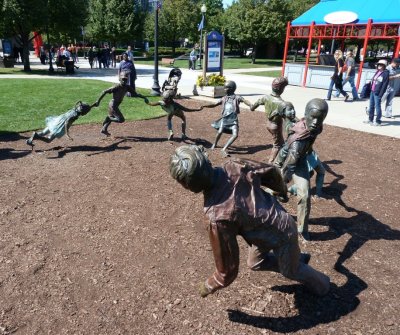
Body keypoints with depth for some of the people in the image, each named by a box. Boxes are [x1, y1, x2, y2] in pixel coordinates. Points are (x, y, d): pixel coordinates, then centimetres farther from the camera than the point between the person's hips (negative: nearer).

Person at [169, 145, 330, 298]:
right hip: (279, 219, 6)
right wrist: (282, 190, 17)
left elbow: (227, 268, -26)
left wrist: (208, 286, -5)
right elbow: (270, 170, -5)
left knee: (290, 271, 26)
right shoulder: (233, 167, -24)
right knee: (255, 263, 27)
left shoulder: (218, 216, -39)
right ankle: (297, 258, 46)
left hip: (282, 235, -6)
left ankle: (322, 285, 54)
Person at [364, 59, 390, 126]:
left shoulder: (386, 73, -11)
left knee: (377, 107, -2)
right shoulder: (377, 72, 12)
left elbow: (384, 85, -14)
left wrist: (380, 95, -17)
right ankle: (370, 119, 26)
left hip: (377, 93, -8)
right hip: (372, 91, 8)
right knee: (371, 106, 14)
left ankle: (377, 121, 6)